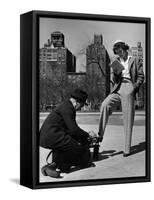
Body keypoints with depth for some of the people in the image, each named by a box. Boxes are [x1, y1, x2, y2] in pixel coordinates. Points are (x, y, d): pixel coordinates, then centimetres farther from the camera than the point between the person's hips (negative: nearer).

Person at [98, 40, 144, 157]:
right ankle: (100, 134, -27)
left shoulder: (134, 61, 12)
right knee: (105, 104, -27)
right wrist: (114, 74, -5)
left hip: (128, 89, -3)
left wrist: (135, 86, -7)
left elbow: (141, 76, 9)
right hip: (117, 89, 3)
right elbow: (114, 80, 17)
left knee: (128, 119, -4)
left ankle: (127, 149, -1)